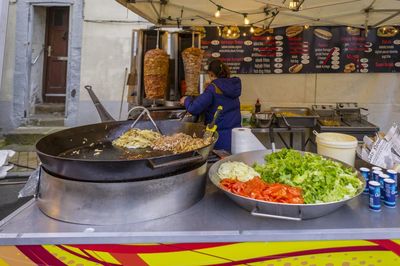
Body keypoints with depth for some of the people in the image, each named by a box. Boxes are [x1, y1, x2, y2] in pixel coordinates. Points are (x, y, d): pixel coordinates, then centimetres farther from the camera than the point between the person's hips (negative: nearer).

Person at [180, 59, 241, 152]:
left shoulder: (213, 88, -14)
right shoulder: (234, 85, 5)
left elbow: (194, 109, -19)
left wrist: (187, 100, 2)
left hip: (221, 136, -6)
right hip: (235, 133, 6)